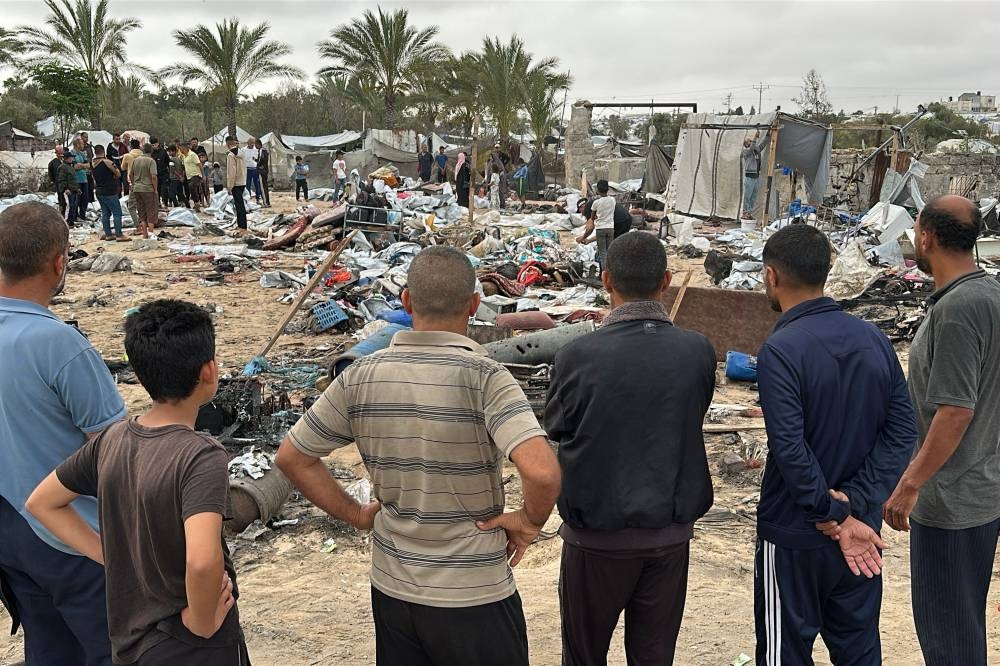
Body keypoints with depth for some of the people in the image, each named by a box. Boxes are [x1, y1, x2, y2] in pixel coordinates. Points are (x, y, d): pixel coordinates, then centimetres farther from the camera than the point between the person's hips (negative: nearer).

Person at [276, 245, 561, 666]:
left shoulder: (360, 378, -7)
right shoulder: (482, 376, -21)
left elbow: (291, 457, 2)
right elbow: (542, 471, -33)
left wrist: (354, 514, 7)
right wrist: (530, 521, -14)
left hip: (391, 590, 4)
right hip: (475, 596, -4)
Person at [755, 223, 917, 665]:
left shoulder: (780, 351, -20)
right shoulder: (874, 339, -1)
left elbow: (791, 452, -25)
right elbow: (902, 432, -3)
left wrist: (835, 517, -14)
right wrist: (854, 502, -10)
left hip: (794, 535, -6)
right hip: (863, 532, 6)